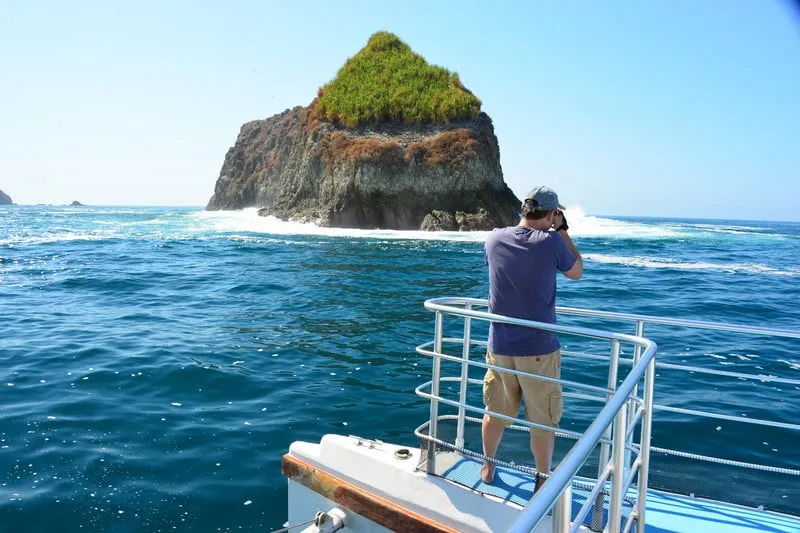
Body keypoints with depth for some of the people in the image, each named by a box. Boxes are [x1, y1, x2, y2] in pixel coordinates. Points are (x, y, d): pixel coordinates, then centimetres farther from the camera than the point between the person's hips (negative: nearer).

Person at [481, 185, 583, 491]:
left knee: (495, 413, 20)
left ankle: (487, 469, 38)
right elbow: (577, 273, 5)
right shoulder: (551, 242, -14)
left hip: (500, 347, 4)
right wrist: (562, 231, 9)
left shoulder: (495, 238, -3)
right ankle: (543, 480, 28)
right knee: (542, 421, 13)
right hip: (539, 350, -4)